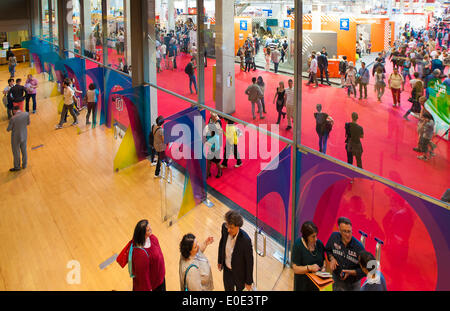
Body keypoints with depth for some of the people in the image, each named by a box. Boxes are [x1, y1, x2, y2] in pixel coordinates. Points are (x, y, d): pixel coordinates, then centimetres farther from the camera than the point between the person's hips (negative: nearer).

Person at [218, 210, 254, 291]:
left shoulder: (245, 240, -37)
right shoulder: (225, 227, -23)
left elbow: (249, 261, -22)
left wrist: (249, 281, -11)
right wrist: (220, 260, 11)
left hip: (239, 272, -3)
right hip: (226, 269, 4)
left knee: (239, 287, 26)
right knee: (228, 288, 23)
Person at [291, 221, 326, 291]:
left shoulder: (319, 243, -4)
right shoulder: (298, 246, -17)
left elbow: (323, 260, 13)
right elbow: (295, 269, -17)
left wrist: (323, 267, -7)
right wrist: (309, 268, -29)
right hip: (303, 283, -4)